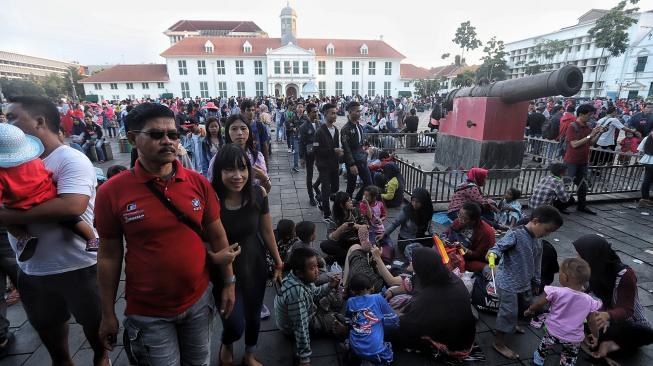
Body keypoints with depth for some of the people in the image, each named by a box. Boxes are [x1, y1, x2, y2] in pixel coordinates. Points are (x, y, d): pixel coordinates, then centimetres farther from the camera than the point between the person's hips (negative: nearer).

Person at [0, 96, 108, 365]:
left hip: (77, 268, -7)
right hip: (30, 270, 7)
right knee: (46, 326, 27)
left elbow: (72, 205, -31)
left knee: (93, 323, 16)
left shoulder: (70, 160, -18)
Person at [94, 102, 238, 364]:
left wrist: (229, 283, 3)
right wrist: (108, 314, 2)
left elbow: (217, 236, -1)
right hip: (148, 312, -2)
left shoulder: (198, 183, -8)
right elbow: (109, 255, -5)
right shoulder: (112, 192, -13)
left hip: (199, 300, 2)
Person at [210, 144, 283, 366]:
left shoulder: (258, 194, -15)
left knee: (254, 315, 21)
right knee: (236, 324, 1)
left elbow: (267, 232, -3)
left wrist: (278, 264, 5)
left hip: (255, 266, 3)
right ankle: (227, 345, 42)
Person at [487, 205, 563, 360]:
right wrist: (493, 253, -53)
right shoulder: (515, 234, -23)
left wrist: (536, 281, 22)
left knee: (525, 305, 26)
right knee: (508, 311, -4)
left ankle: (512, 324, 54)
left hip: (524, 282, 9)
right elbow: (500, 246, -29)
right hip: (508, 281, -9)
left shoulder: (537, 241, 4)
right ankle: (499, 343, 11)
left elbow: (537, 263, 14)